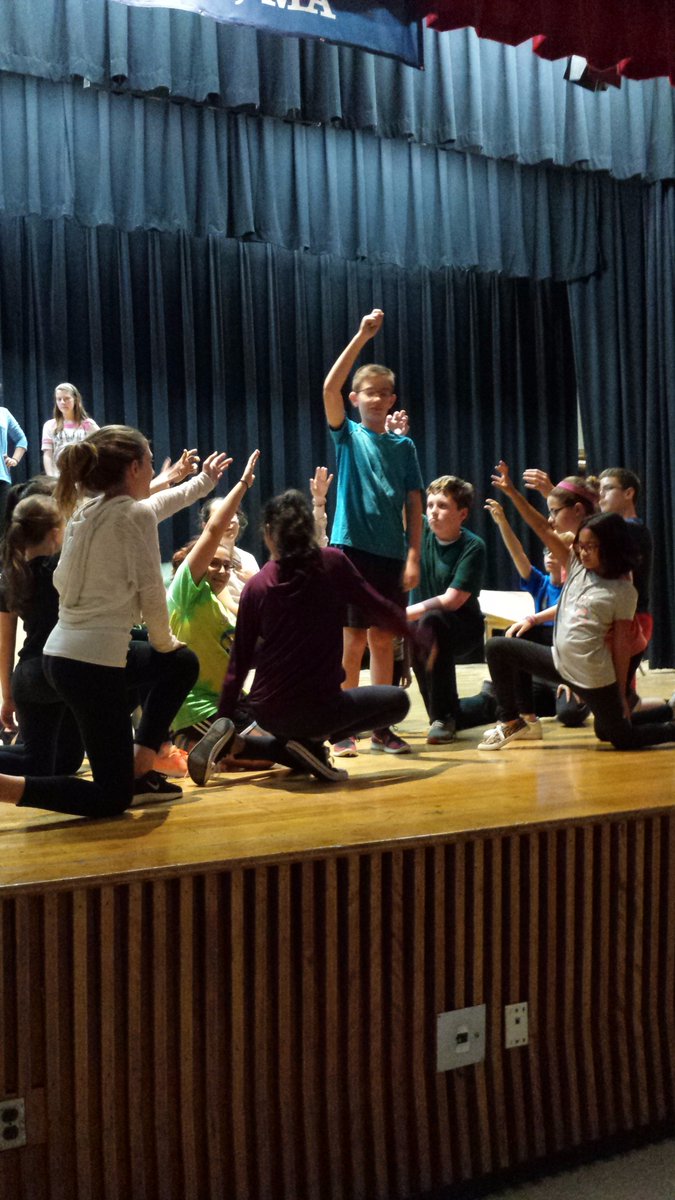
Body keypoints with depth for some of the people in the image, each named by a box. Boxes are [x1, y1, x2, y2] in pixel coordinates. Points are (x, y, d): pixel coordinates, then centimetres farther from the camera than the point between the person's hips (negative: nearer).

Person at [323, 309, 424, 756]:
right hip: (352, 547, -3)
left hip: (391, 552, 3)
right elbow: (330, 388, -13)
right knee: (354, 640, -1)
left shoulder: (404, 446, 10)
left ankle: (381, 727, 17)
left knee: (383, 640, 8)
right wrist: (361, 338, -18)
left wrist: (414, 557, -1)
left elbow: (414, 505, 7)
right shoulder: (347, 435, 3)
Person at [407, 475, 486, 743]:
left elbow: (451, 601, -23)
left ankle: (444, 717, -25)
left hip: (462, 628, -5)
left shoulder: (473, 547, -16)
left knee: (431, 621, -36)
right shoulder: (422, 530, -2)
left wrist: (402, 614, -27)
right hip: (426, 626, 5)